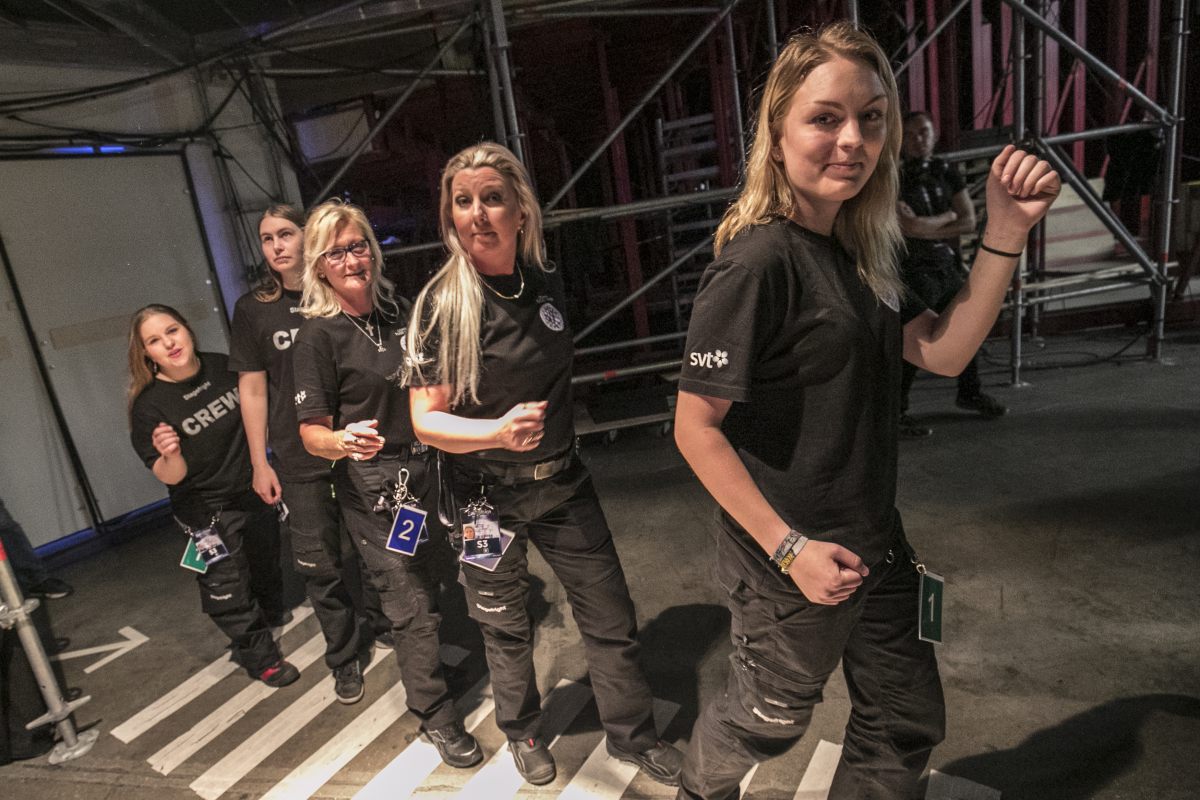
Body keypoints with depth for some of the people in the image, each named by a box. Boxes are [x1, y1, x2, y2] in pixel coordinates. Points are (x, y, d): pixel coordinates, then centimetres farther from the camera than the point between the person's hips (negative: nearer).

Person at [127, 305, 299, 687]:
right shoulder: (149, 405, -21)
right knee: (228, 589, 5)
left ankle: (271, 617, 53)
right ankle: (260, 656, 28)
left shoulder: (225, 367, -11)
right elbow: (171, 477, -22)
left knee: (266, 566, 24)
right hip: (207, 512, -4)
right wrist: (170, 455, -42)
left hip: (255, 492, 4)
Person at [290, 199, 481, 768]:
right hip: (373, 485, -6)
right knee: (411, 604, 0)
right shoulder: (317, 335, -11)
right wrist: (344, 441, -32)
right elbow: (311, 432, -12)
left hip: (429, 469, 6)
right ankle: (436, 714, 19)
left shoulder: (401, 312, 7)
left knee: (430, 586, 17)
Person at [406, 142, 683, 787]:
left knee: (610, 618, 10)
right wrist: (498, 432, -32)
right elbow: (426, 420, -15)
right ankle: (522, 732, 44)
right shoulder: (443, 303, -16)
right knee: (506, 629, 16)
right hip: (488, 494, -3)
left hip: (563, 482, 4)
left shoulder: (547, 283, -2)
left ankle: (632, 736, 33)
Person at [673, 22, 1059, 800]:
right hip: (794, 560, -7)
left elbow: (944, 352, 3)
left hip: (875, 543, 8)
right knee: (771, 715, 20)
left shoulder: (856, 252, 4)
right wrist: (789, 549, -22)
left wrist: (1007, 232, -6)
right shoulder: (758, 261, -23)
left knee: (908, 722, 22)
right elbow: (695, 427, -23)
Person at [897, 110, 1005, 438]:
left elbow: (969, 221, 2)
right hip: (915, 270, -7)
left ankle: (970, 392, 40)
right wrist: (949, 216, -6)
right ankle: (894, 412, -9)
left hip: (948, 266, 7)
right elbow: (909, 227, -23)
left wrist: (928, 229, -13)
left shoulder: (945, 172, 7)